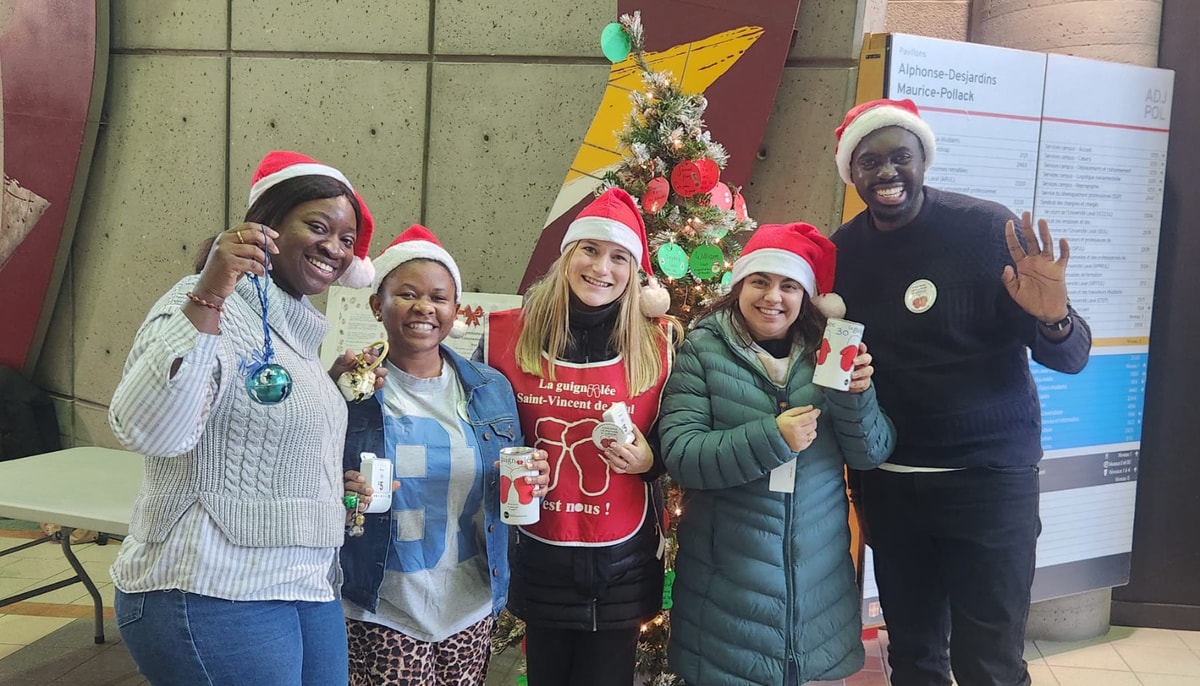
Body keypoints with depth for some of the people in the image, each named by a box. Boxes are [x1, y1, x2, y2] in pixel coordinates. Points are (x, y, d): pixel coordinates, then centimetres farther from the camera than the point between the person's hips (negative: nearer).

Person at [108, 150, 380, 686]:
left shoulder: (296, 325, 13)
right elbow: (149, 431, -29)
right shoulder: (218, 308, -13)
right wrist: (206, 298, -35)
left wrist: (334, 382, 12)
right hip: (216, 596, -8)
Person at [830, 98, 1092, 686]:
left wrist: (1053, 319, -32)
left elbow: (1070, 358, -10)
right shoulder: (842, 250, 1)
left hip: (988, 475, -3)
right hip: (888, 480, 4)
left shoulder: (989, 228, -11)